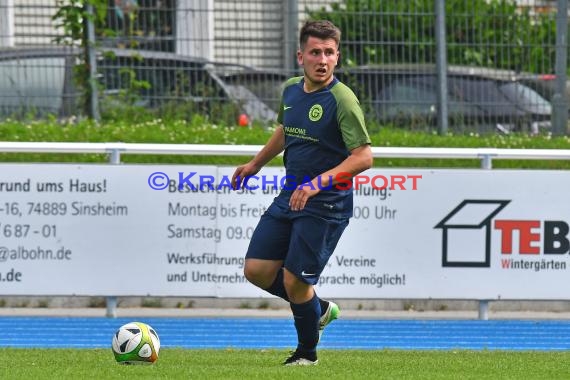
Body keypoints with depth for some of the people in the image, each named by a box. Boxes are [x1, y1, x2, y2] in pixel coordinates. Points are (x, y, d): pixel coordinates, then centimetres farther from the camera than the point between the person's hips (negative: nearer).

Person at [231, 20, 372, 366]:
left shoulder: (342, 99, -17)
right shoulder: (291, 90, 5)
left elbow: (363, 157, -21)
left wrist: (318, 183, -29)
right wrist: (256, 164, 35)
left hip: (327, 204, -7)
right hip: (290, 196, 7)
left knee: (294, 280, -6)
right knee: (257, 270, 3)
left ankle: (308, 351, 20)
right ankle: (319, 309, 28)